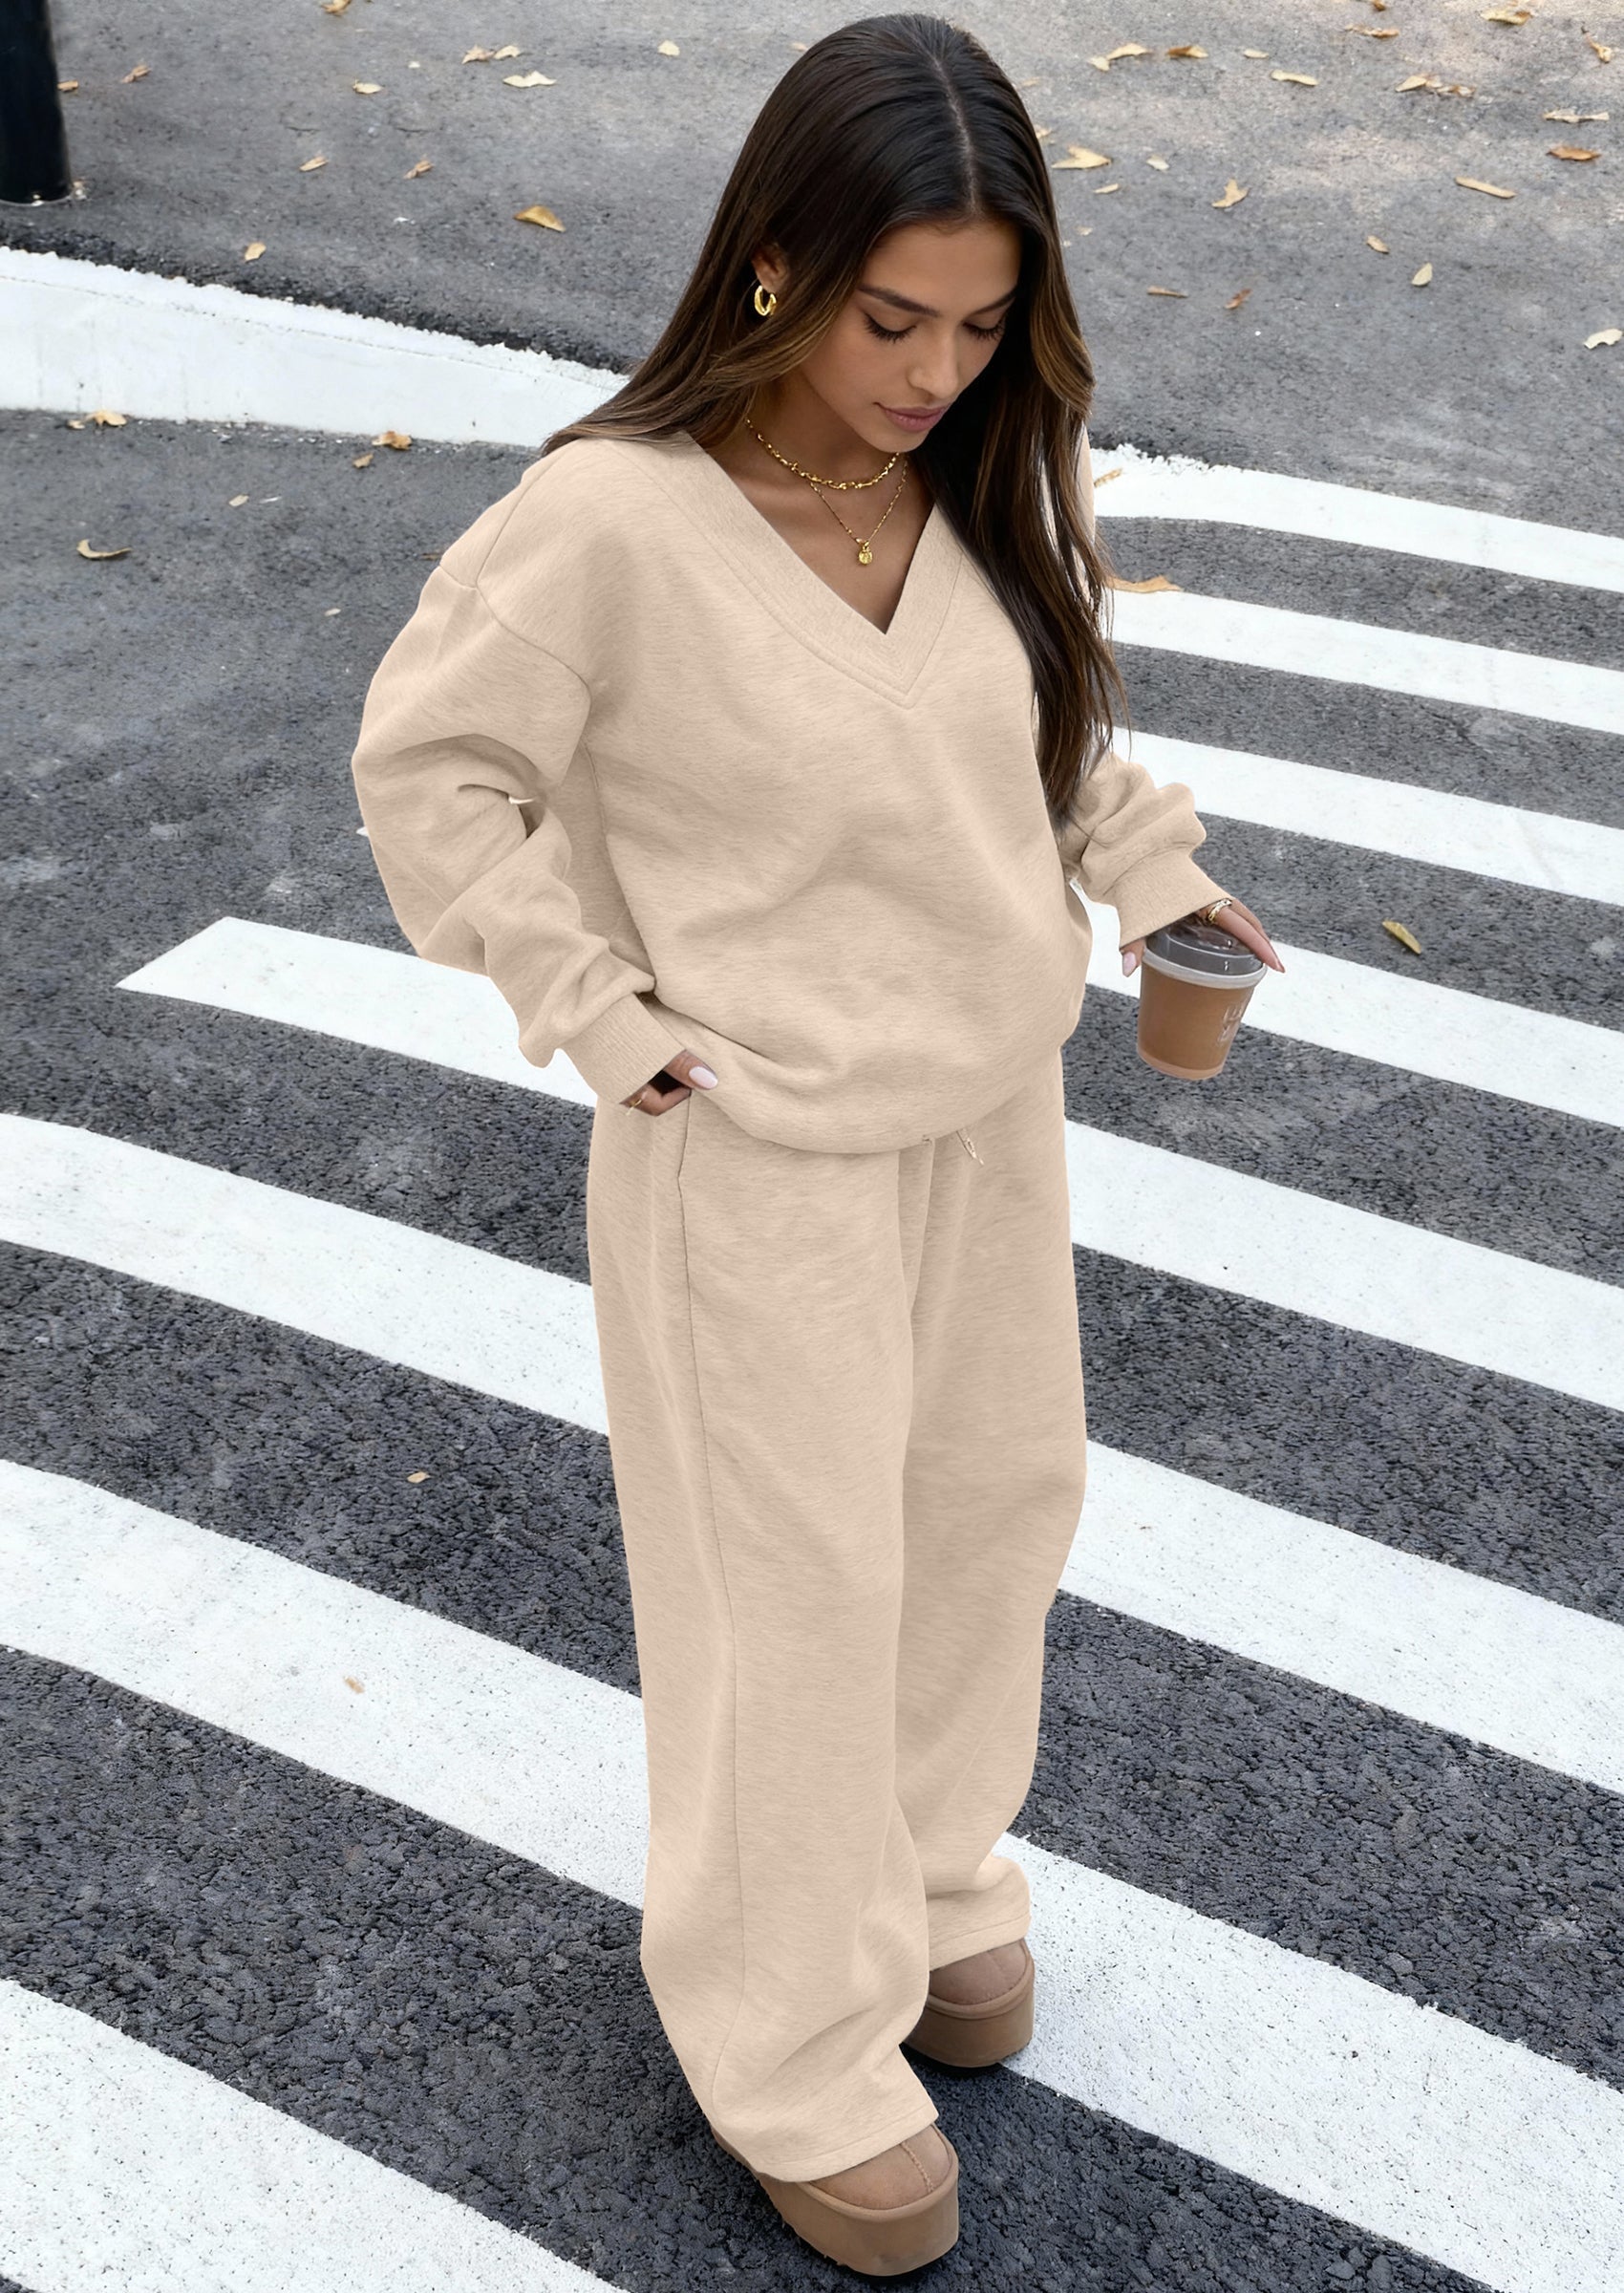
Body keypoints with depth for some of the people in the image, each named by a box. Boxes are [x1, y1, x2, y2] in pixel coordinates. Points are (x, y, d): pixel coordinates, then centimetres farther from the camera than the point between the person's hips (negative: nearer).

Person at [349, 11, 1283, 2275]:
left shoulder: (983, 477, -5)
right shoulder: (615, 521, -23)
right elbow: (424, 764, -11)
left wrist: (1150, 868, 3)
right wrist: (596, 1013, -13)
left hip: (994, 1108, 6)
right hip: (766, 1153, -6)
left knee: (995, 1508, 21)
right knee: (798, 1594, 7)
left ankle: (932, 1870, 48)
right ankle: (807, 2058, 29)